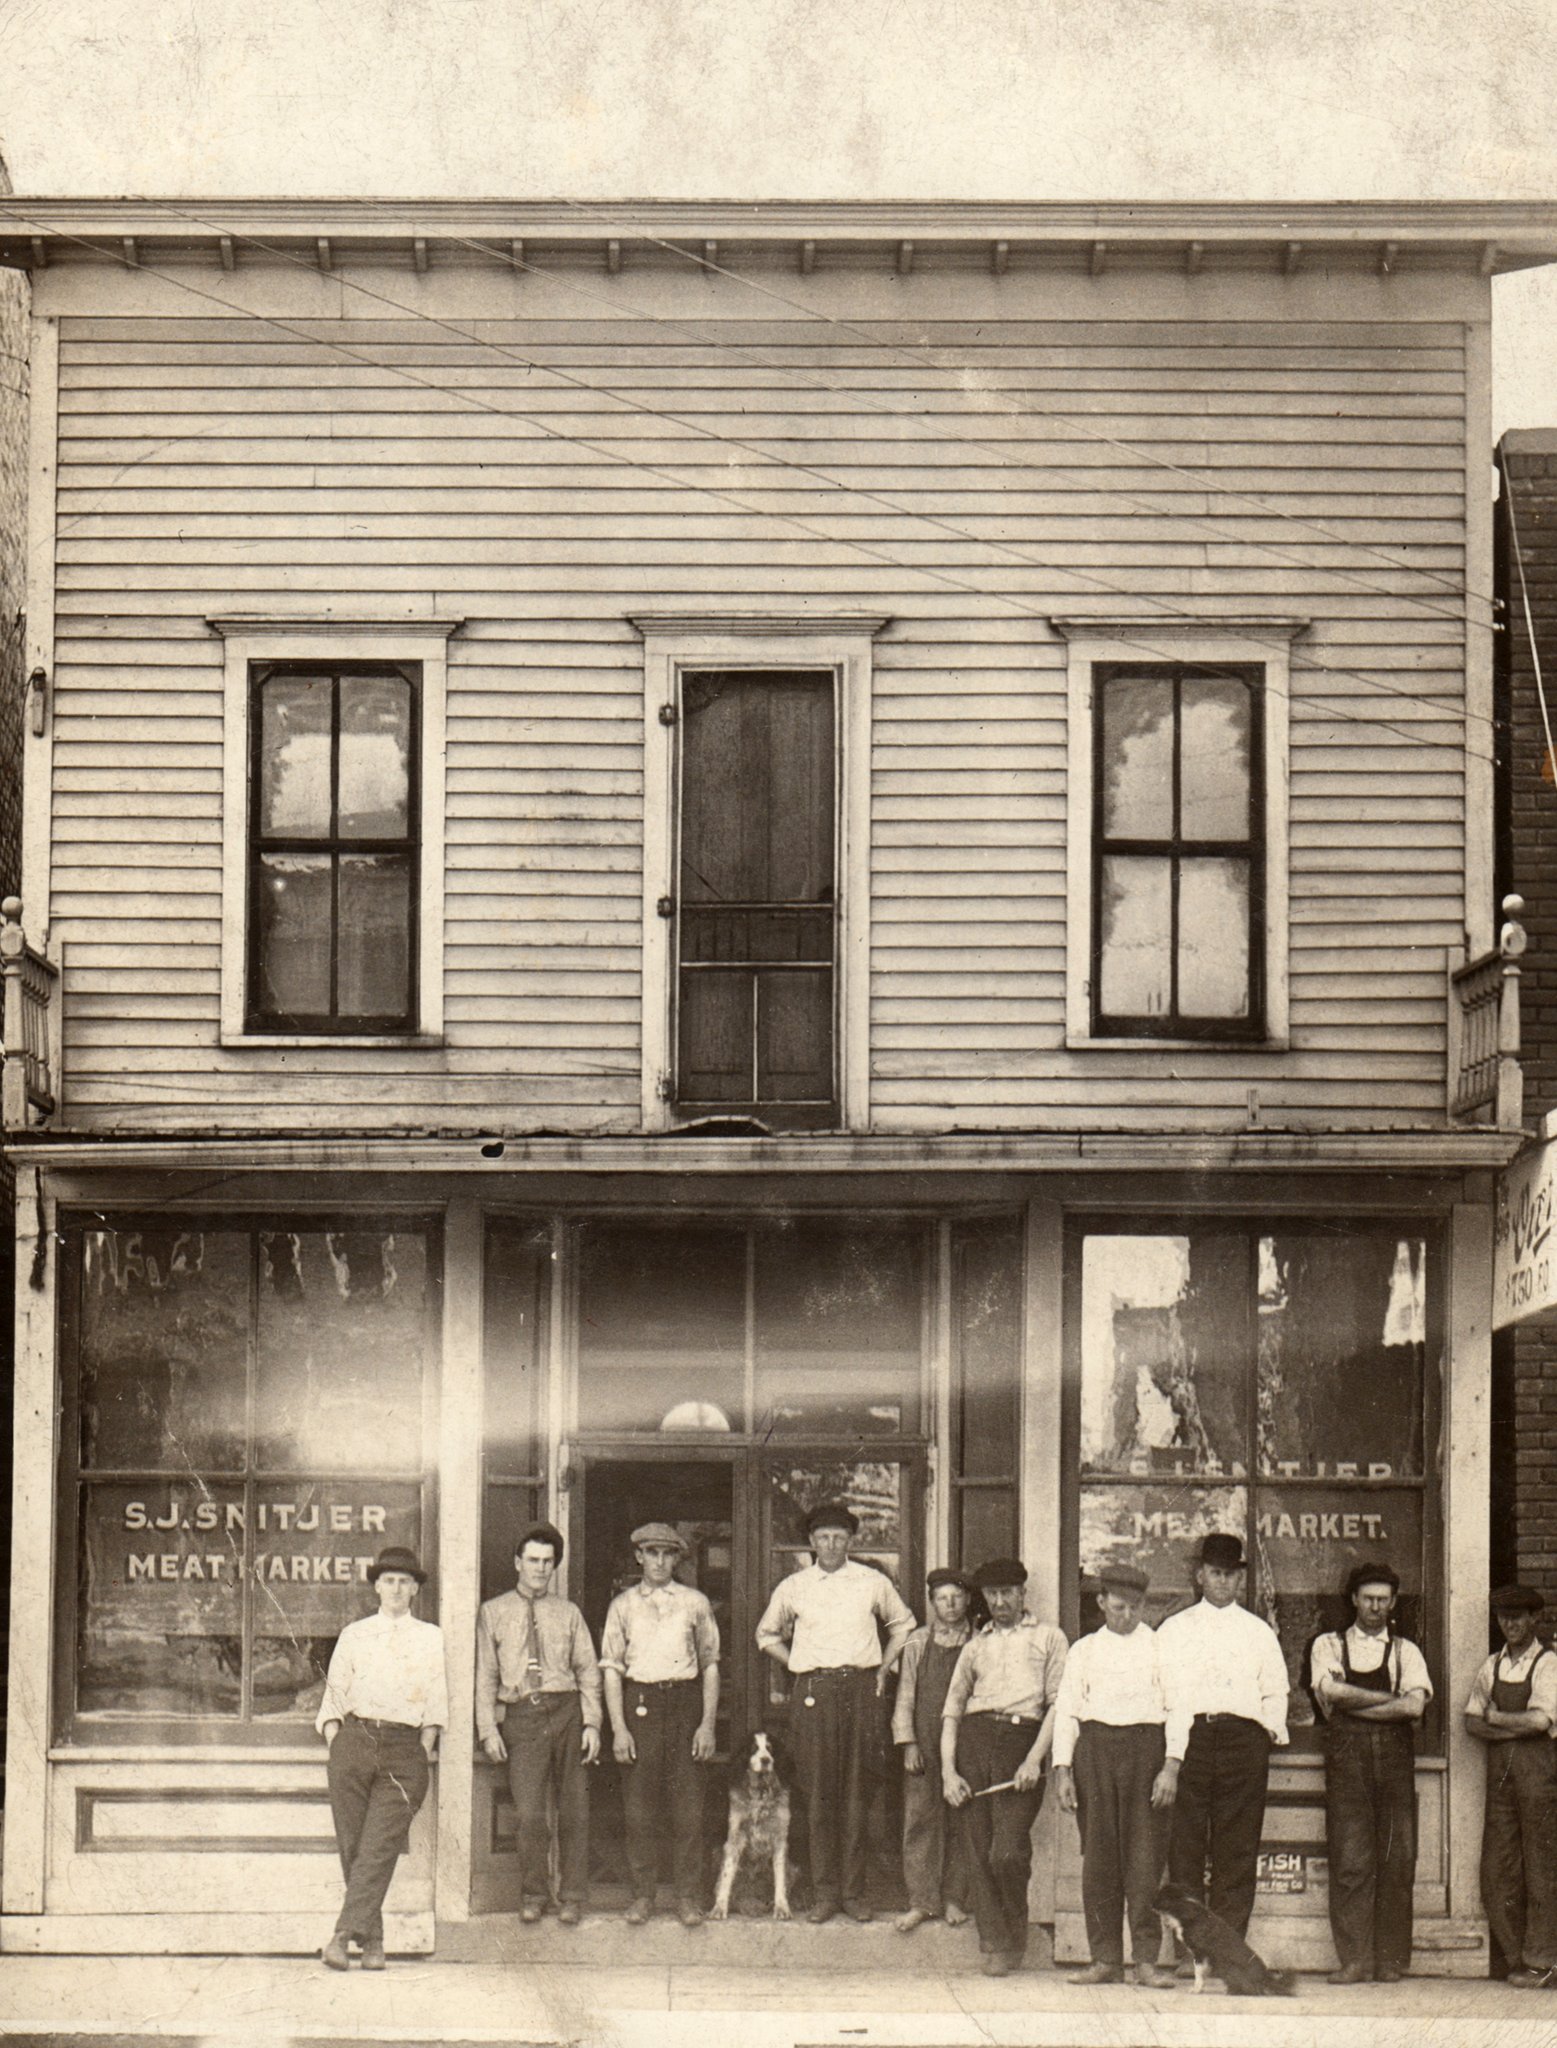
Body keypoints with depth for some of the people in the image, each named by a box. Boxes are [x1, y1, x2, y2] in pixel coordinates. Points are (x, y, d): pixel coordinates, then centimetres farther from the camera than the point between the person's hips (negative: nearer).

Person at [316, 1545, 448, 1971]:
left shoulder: (431, 1638, 13)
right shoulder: (353, 1635, 14)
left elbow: (437, 1707, 11)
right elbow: (333, 1697, 13)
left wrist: (424, 1752, -1)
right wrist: (334, 1744, -1)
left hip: (404, 1748, -1)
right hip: (354, 1741, 1)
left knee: (380, 1846, -14)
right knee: (352, 1844, -3)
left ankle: (344, 1936, -22)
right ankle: (372, 1941, 4)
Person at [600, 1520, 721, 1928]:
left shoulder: (694, 1603, 8)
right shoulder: (623, 1606, 9)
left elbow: (710, 1665, 9)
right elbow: (611, 1669, 6)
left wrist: (707, 1724, 1)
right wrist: (618, 1728, -3)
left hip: (685, 1701, 0)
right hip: (639, 1703, 0)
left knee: (687, 1804, -2)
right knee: (638, 1805, 1)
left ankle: (688, 1897, 5)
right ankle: (642, 1895, 10)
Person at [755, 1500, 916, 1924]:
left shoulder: (874, 1583, 8)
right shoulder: (793, 1588, 8)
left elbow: (901, 1624, 23)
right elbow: (767, 1635, 23)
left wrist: (882, 1671, 13)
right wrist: (799, 1667, 11)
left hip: (861, 1690, 0)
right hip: (813, 1692, 0)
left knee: (857, 1794, -1)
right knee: (818, 1794, -3)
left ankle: (853, 1890, 4)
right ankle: (823, 1892, 1)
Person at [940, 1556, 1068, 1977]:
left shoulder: (1047, 1638, 13)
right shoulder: (975, 1646, 22)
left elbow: (1058, 1703, 3)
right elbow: (952, 1709, 17)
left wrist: (1034, 1760, -9)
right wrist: (948, 1772, 4)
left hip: (1022, 1739, -4)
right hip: (973, 1739, 4)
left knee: (1007, 1854, -14)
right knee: (978, 1855, -3)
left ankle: (1016, 1933, 10)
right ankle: (994, 1946, 4)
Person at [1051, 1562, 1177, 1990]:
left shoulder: (1160, 1648, 9)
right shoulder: (1084, 1651, 15)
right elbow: (1066, 1709, 12)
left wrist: (1169, 1767, -6)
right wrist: (1063, 1770, 2)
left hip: (1146, 1744, -2)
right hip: (1095, 1744, 2)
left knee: (1146, 1854, -6)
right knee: (1098, 1854, 0)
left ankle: (1147, 1959, -5)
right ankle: (1105, 1958, 5)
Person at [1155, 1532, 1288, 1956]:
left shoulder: (1258, 1632, 17)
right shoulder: (1175, 1630, 11)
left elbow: (1275, 1692, 17)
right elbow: (1170, 1696, 1)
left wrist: (1273, 1727, -4)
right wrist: (1171, 1760, -9)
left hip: (1244, 1741, 1)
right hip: (1191, 1739, -1)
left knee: (1238, 1854, -2)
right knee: (1185, 1847, -4)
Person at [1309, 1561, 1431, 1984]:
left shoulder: (1406, 1652, 16)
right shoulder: (1328, 1646, 15)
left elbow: (1415, 1706, -1)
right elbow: (1331, 1691, -5)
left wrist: (1351, 1705, -4)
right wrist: (1391, 1698, -3)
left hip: (1394, 1758, 1)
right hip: (1346, 1757, -1)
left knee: (1397, 1860, -3)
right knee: (1349, 1859, -7)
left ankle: (1391, 1960, 1)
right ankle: (1354, 1960, -6)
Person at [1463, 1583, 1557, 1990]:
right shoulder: (1492, 1666, 16)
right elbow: (1472, 1723, 11)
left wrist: (1495, 1718, -2)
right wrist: (1515, 1728, -6)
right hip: (1500, 1771, 6)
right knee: (1497, 1871, 3)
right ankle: (1517, 1958, 12)